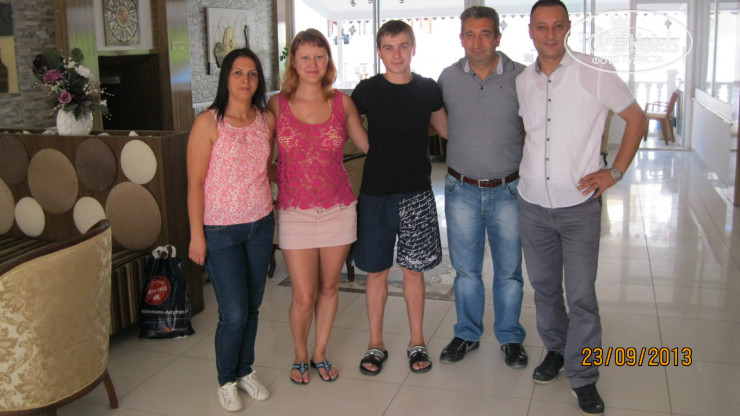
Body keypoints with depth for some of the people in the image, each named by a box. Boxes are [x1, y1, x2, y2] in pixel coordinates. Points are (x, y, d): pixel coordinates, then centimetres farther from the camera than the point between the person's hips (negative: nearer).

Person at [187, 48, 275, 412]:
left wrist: (270, 212, 13)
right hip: (220, 230, -5)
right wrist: (196, 235, -11)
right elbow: (195, 183, -10)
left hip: (260, 225, 5)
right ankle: (226, 381, 19)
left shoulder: (266, 120, 4)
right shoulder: (208, 123, -11)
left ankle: (245, 371, 32)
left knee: (252, 307, 12)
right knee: (234, 313, -4)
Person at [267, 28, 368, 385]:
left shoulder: (342, 103, 0)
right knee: (303, 296, 0)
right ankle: (300, 356, 27)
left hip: (338, 210, 2)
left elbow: (368, 143, 11)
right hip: (295, 213, -1)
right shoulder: (277, 104, -2)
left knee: (329, 287, 13)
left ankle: (320, 354, 34)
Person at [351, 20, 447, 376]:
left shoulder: (428, 89, 1)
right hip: (375, 193, 0)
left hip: (416, 194, 1)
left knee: (413, 269, 9)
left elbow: (447, 130, 16)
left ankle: (417, 342, 24)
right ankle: (376, 343, 23)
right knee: (376, 270, 8)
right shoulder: (367, 90, -3)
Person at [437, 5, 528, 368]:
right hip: (461, 188, 2)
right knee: (465, 268, 12)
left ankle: (510, 337, 28)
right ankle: (467, 334, 30)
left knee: (509, 270, 10)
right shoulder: (448, 78, -1)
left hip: (508, 189, -1)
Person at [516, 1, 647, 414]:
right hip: (533, 204, 4)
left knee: (581, 295, -2)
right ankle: (556, 349, 37)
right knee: (544, 286, 16)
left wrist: (615, 171, -7)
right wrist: (525, 170, 10)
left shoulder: (596, 74, -9)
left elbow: (637, 118, -1)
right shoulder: (522, 82, 4)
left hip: (579, 205, -4)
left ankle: (583, 377, 13)